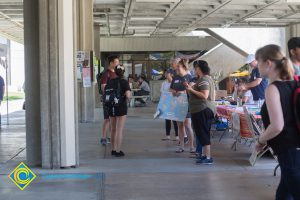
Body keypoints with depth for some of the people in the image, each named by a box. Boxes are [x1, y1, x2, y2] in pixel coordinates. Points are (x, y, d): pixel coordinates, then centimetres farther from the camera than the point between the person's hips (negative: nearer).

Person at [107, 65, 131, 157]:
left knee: (113, 130, 16)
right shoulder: (124, 82, -10)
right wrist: (125, 96, 1)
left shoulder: (111, 81, 4)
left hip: (111, 107, 5)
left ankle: (113, 149, 25)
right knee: (119, 130, 0)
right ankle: (118, 151, 1)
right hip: (121, 107, -5)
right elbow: (128, 95, -20)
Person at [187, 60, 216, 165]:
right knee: (205, 133, 16)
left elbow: (204, 96, -24)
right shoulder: (209, 79, 17)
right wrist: (193, 87, 19)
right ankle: (204, 154, 24)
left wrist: (192, 90, -18)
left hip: (201, 110, -11)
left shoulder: (203, 80, -16)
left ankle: (208, 158, -6)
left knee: (203, 134, -7)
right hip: (208, 108, 11)